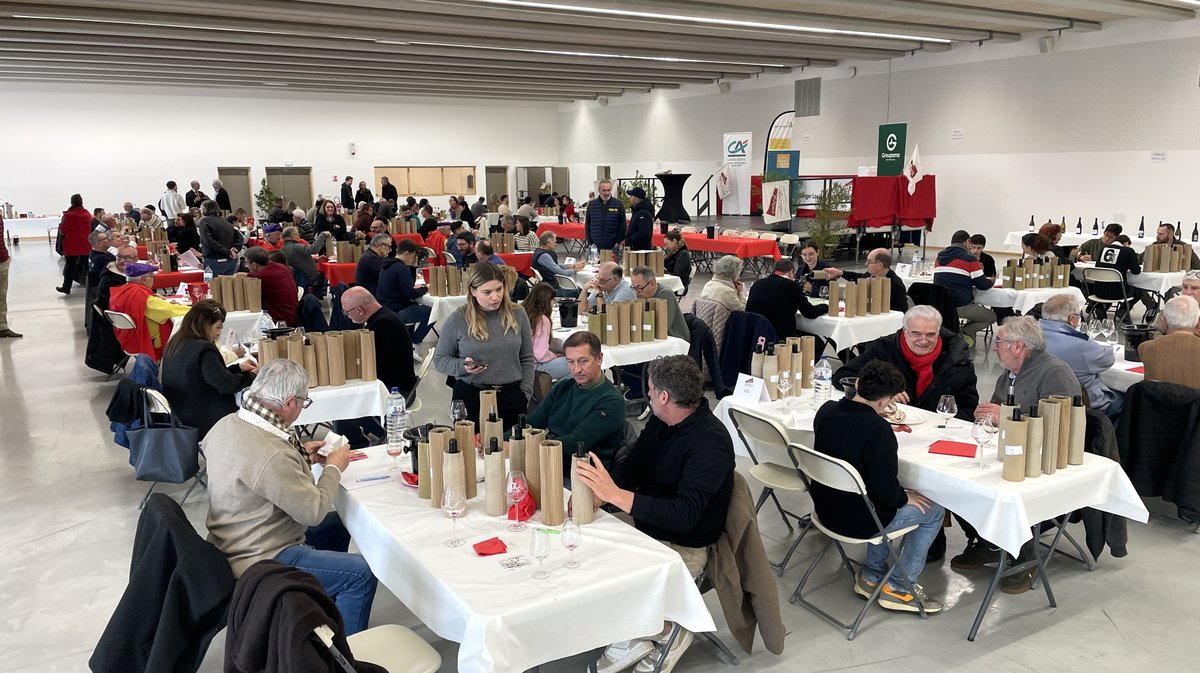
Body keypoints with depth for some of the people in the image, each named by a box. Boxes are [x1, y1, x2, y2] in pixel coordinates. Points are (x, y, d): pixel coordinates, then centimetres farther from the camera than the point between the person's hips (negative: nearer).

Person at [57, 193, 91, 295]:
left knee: (70, 266, 4)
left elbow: (62, 230, -6)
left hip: (72, 245, -3)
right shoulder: (87, 214, 2)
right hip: (85, 245, 4)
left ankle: (66, 288, 10)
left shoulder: (69, 215, -12)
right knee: (87, 265, 8)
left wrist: (61, 223, 13)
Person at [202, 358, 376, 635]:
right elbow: (314, 511, -22)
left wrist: (300, 455, 7)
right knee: (362, 573, -11)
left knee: (337, 524, 23)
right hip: (259, 560, -11)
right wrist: (333, 468, -7)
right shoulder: (270, 454, -33)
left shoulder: (226, 424, -4)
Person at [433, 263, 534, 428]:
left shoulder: (517, 315, 2)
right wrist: (462, 366, -15)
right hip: (470, 398, -2)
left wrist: (525, 394, 3)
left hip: (511, 397, 2)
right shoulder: (457, 320, -4)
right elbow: (440, 359, 3)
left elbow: (527, 359, 10)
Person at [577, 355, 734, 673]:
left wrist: (615, 494, -39)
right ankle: (628, 638, 11)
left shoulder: (710, 442, -25)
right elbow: (630, 466, 3)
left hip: (682, 548, -8)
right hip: (644, 528, 8)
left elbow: (684, 515, -33)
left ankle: (668, 632, 6)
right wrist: (597, 492, -19)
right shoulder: (661, 422, -1)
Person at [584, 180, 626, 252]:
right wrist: (590, 243, 2)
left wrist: (618, 242, -5)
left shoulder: (619, 205, 3)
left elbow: (622, 226, 3)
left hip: (613, 247, -1)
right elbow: (587, 226, 11)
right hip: (595, 247, 1)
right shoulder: (591, 205, 8)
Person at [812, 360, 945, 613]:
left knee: (886, 506, 32)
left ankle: (872, 575, 32)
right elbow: (886, 492, -25)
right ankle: (899, 587, 19)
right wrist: (905, 497, -4)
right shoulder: (878, 430, -27)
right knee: (934, 511, 13)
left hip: (826, 507, 7)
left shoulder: (826, 410, -6)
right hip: (858, 521, -7)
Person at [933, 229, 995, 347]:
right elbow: (982, 285, -3)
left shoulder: (939, 258, 11)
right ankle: (964, 332, -6)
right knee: (992, 317, 15)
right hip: (961, 306, -6)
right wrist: (991, 282, 21)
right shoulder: (970, 259, -6)